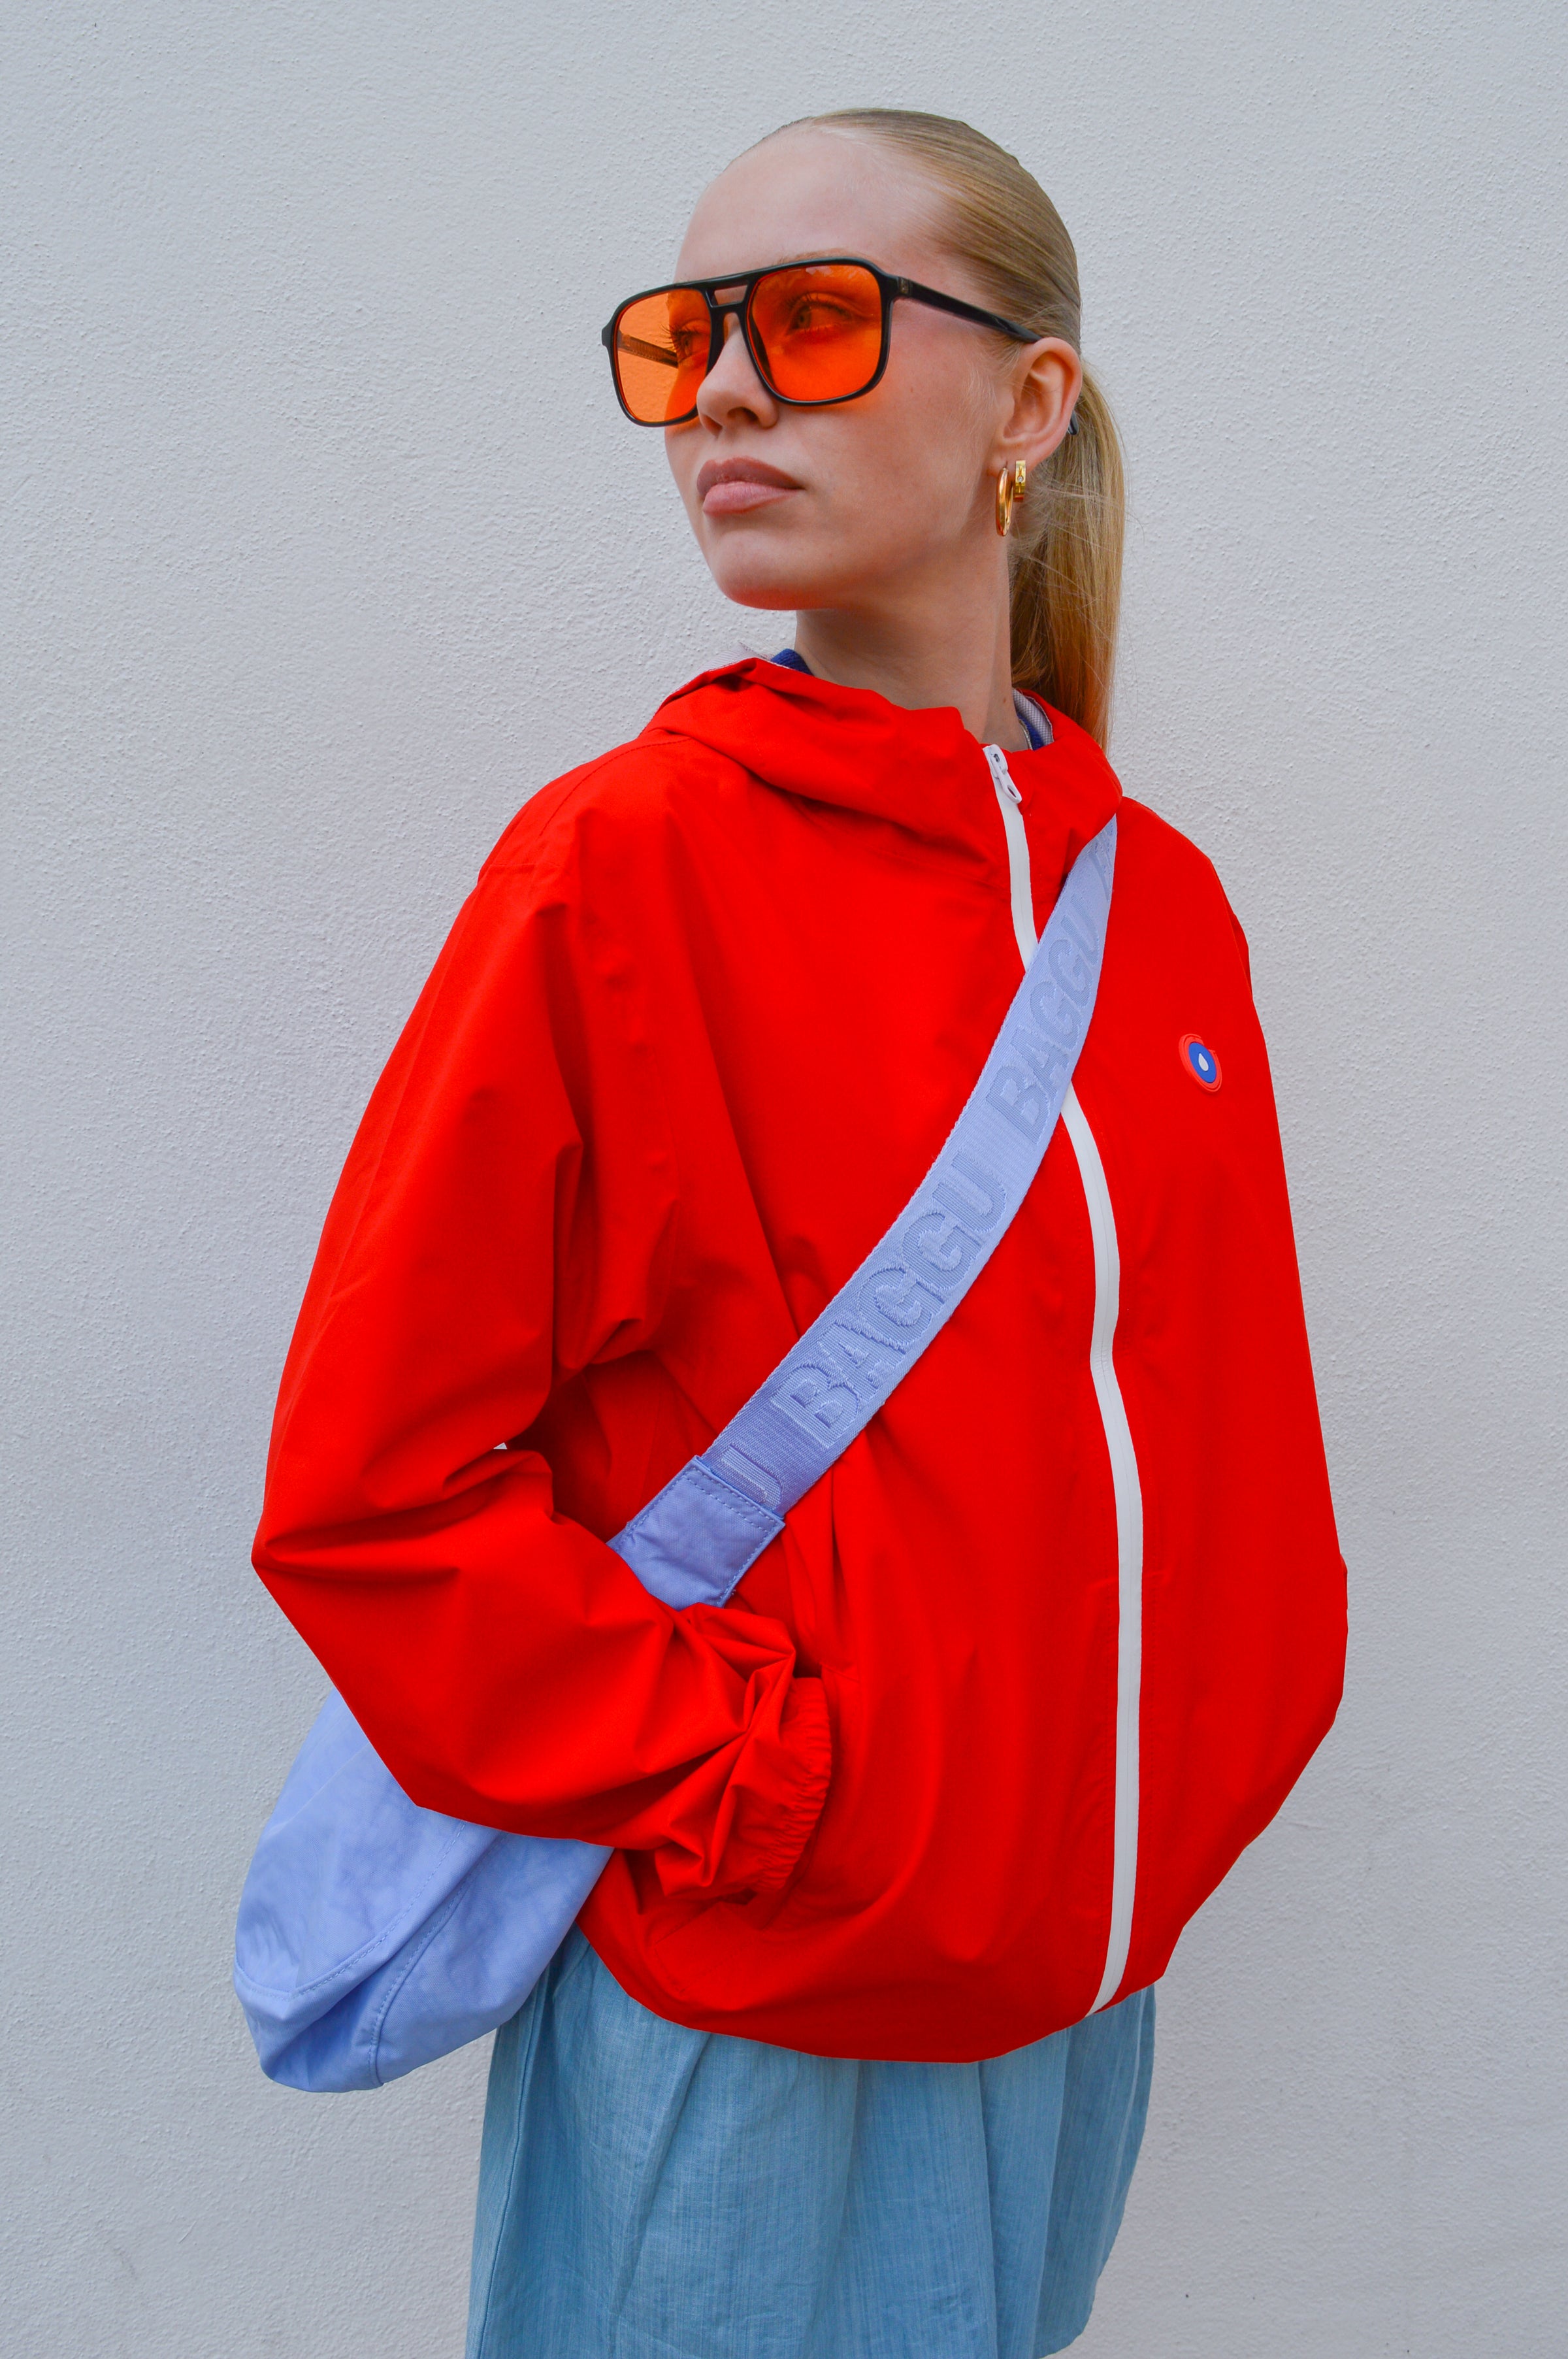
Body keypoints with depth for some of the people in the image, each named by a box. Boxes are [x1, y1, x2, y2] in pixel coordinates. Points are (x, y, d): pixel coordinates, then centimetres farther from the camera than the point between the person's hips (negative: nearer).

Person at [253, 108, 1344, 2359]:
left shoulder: (1161, 901, 1)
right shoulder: (622, 862, -12)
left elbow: (1233, 1424, 9)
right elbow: (370, 1486, -13)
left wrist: (1201, 1786, 3)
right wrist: (760, 1786, -14)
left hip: (1077, 1981, 5)